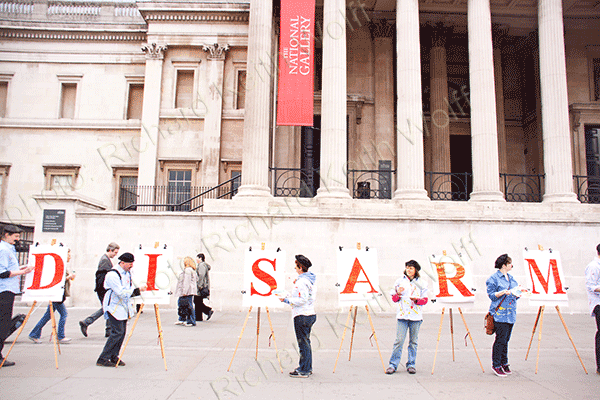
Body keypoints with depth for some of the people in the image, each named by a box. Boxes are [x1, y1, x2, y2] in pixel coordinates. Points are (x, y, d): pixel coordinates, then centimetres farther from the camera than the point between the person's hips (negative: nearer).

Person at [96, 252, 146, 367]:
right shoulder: (112, 275, -20)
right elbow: (121, 292, -28)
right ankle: (103, 359, -3)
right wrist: (137, 290, -30)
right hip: (114, 307, -8)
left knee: (122, 332, 7)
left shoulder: (128, 272, 7)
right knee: (117, 332, -11)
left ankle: (114, 357, 17)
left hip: (124, 307, 8)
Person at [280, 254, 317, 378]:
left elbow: (302, 300, -23)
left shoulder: (302, 282, -18)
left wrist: (287, 300, -14)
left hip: (302, 316, -10)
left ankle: (303, 370, 5)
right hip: (310, 314, 10)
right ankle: (308, 368, 26)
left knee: (303, 343, -2)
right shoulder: (311, 280, 11)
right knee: (306, 342, 17)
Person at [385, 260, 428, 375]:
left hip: (416, 316, 1)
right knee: (399, 340, -5)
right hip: (402, 315, -1)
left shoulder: (422, 283, 8)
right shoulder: (399, 281, 9)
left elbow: (425, 300, 7)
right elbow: (394, 299, 11)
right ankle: (392, 364, 2)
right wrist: (398, 294, -11)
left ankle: (411, 364, 17)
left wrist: (416, 300, -12)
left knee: (413, 341, 5)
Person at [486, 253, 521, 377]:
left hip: (511, 313, 7)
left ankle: (504, 363, 21)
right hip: (500, 313, -7)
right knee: (500, 339, -6)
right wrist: (503, 292, -24)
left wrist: (518, 293, 1)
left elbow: (514, 296, 22)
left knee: (506, 340, 11)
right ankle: (496, 365, 4)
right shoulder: (493, 278, -6)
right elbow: (492, 295, -9)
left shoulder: (511, 278, 17)